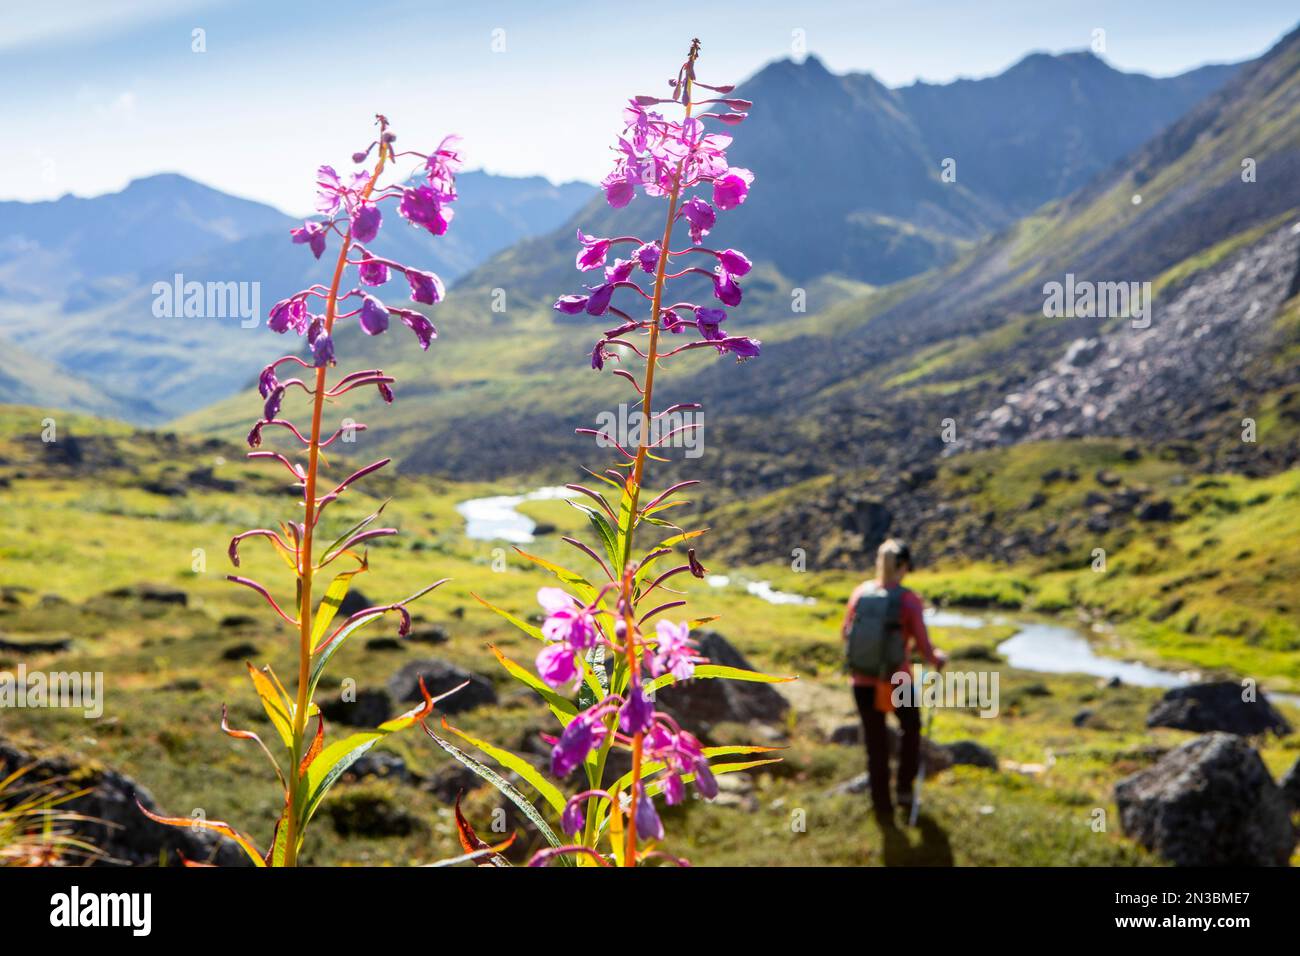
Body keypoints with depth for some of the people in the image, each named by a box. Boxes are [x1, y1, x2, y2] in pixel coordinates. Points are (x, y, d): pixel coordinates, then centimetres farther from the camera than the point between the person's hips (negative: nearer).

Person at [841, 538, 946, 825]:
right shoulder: (909, 600, -15)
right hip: (897, 683, -3)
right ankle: (904, 790, 29)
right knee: (911, 728, 28)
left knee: (876, 745, 16)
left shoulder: (861, 592, -4)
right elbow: (923, 647, -12)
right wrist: (938, 659, 9)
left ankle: (882, 809, 25)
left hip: (863, 683, 3)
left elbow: (847, 635, 6)